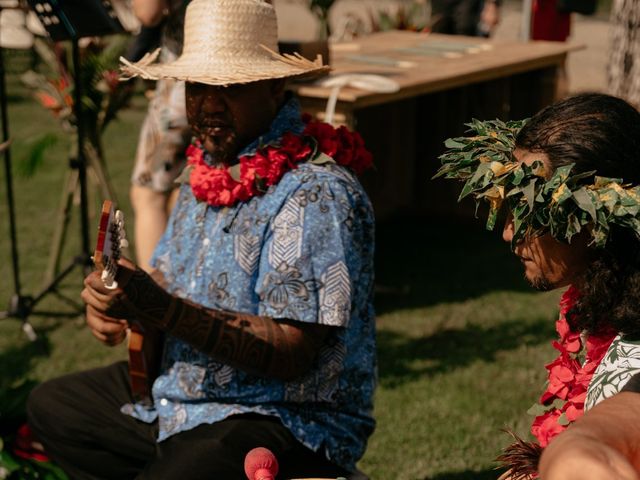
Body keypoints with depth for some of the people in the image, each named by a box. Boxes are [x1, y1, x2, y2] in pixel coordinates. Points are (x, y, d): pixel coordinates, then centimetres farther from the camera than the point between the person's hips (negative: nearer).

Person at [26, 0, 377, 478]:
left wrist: (163, 310, -34)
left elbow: (292, 353, -26)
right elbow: (169, 284, 14)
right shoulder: (211, 166, 7)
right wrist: (114, 303, -9)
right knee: (50, 406, 19)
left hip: (288, 421, -9)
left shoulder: (315, 193, -21)